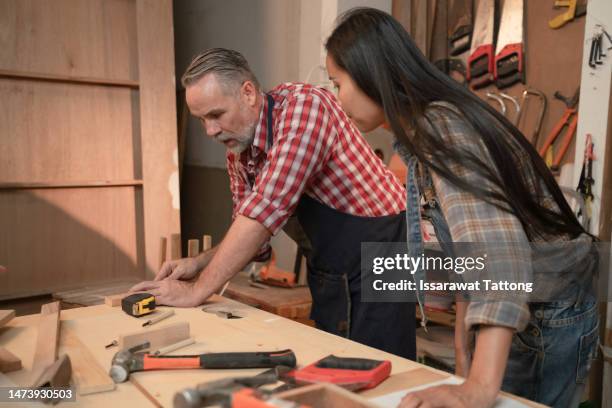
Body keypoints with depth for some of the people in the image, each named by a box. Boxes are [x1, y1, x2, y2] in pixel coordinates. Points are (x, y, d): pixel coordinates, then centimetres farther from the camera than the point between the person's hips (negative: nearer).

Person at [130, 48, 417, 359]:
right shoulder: (237, 153, 2)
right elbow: (252, 236, 10)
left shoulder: (304, 104, -22)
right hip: (328, 276, 7)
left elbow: (267, 210, -30)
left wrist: (197, 290, -25)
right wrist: (199, 264, -8)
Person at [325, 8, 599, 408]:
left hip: (552, 316, -9)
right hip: (530, 311, 9)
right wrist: (462, 340, 10)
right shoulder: (426, 130, 4)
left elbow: (497, 243, -39)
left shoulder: (439, 125, -25)